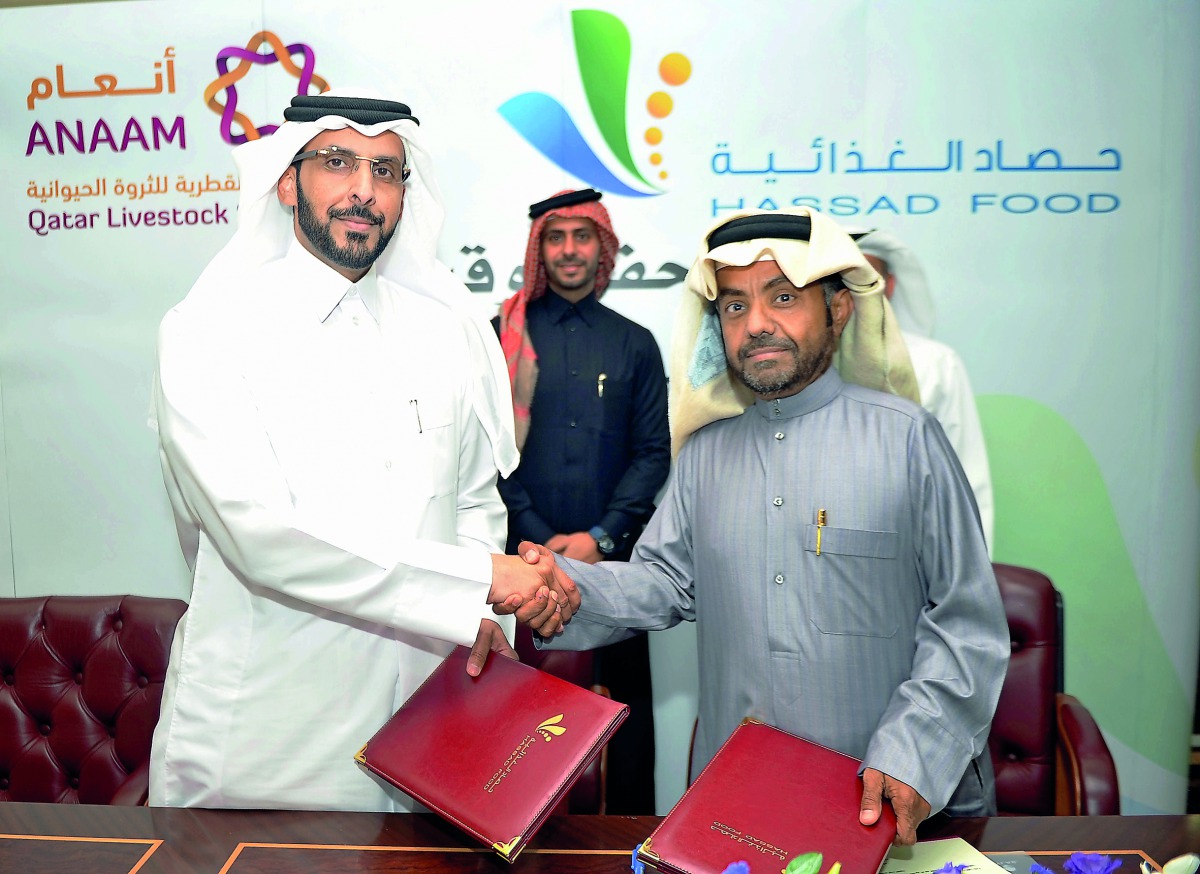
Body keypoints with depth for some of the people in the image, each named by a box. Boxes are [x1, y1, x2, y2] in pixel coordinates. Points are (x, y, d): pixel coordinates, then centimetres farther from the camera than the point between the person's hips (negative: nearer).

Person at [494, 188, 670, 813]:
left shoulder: (634, 343, 9)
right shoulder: (505, 333, 5)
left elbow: (653, 452, 4)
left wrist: (600, 537, -8)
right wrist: (541, 537, -7)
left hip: (614, 555, 1)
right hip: (527, 553, -1)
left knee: (628, 694, 6)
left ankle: (630, 826, 23)